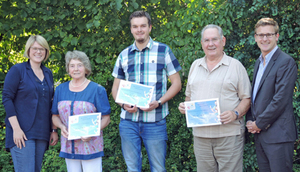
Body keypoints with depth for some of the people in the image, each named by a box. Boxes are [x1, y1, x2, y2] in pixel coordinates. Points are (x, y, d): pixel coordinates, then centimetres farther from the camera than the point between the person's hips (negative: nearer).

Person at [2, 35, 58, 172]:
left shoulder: (48, 73, 15)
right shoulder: (17, 70, -2)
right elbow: (6, 99, -8)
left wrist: (54, 130, 14)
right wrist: (16, 129, -16)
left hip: (41, 133, 6)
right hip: (22, 133, -6)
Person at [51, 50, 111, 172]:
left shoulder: (97, 90, 0)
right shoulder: (60, 89, 12)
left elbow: (106, 118, -1)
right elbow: (55, 116, 15)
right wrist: (61, 127, -7)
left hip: (90, 146, -4)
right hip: (69, 146, 4)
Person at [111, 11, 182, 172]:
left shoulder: (163, 51, 1)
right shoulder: (124, 55, 10)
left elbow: (176, 83, 1)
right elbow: (115, 88, 15)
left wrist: (159, 102, -14)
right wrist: (123, 104, -6)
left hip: (155, 122, -3)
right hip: (128, 121, 3)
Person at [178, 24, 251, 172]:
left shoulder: (235, 65, 2)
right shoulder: (195, 65, 16)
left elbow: (247, 98, 0)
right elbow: (189, 96, 24)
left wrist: (235, 114, -17)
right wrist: (184, 106, 3)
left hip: (229, 135, -4)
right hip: (200, 135, 4)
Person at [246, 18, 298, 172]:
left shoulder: (286, 62, -11)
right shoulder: (259, 63, 17)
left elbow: (280, 99, -18)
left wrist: (259, 124, -12)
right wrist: (250, 120, 4)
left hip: (278, 135, -8)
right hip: (259, 134, 8)